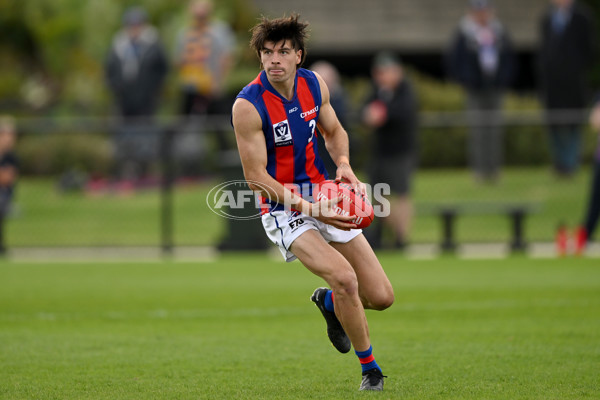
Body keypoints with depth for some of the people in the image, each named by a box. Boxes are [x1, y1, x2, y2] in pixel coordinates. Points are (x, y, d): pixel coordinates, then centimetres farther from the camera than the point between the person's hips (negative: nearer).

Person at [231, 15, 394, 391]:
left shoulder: (314, 84, -3)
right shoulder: (248, 105, -20)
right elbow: (256, 177, -18)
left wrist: (344, 164, -6)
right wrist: (311, 209, -25)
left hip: (324, 197, 5)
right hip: (283, 209, -5)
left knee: (381, 297, 0)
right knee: (344, 277, -28)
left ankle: (328, 302, 35)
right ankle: (370, 367, -6)